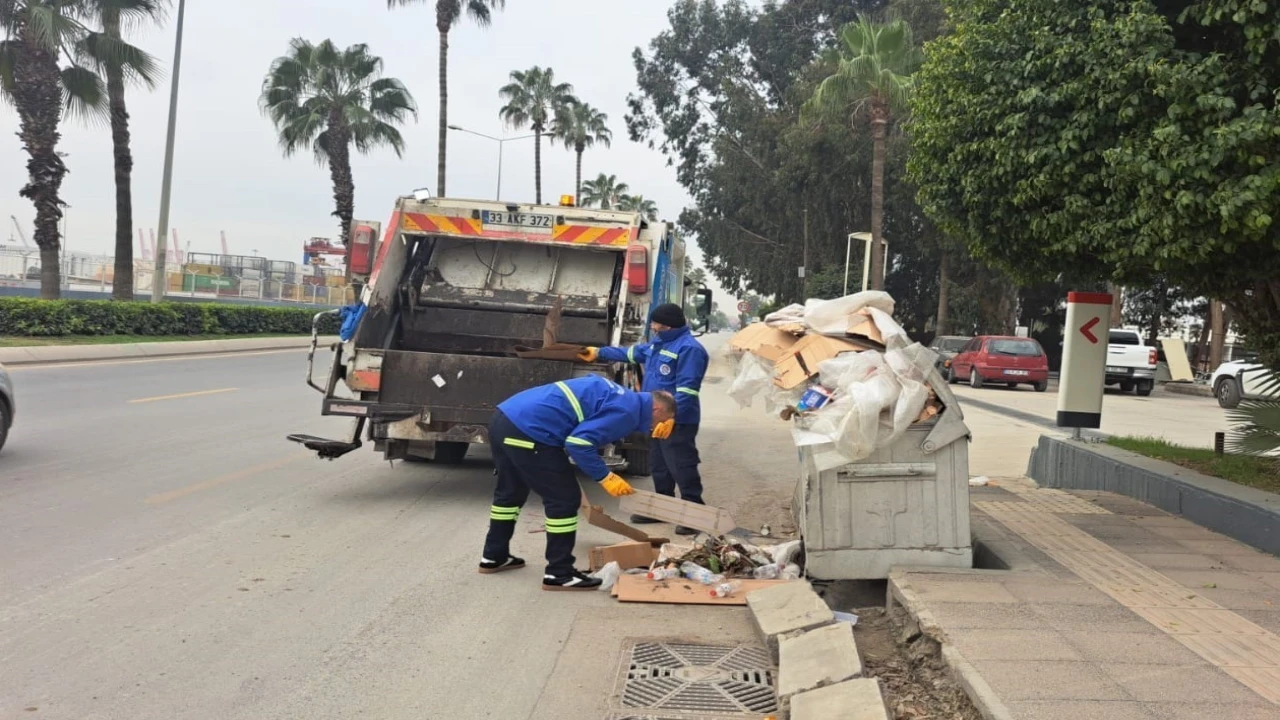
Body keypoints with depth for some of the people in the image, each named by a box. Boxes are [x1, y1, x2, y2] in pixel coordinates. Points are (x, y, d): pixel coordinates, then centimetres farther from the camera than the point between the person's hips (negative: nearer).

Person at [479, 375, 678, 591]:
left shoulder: (618, 395, 21)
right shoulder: (627, 411, -9)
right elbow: (579, 443, -17)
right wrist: (605, 477, -7)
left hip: (504, 417, 10)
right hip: (527, 430, -10)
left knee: (510, 492, 27)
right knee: (565, 499, 0)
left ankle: (494, 557, 41)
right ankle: (559, 574, 7)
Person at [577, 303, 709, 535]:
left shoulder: (689, 348, -18)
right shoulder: (659, 343, 15)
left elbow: (686, 389, -25)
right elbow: (631, 353, 30)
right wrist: (599, 353, 36)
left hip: (677, 421, -10)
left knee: (682, 468, -8)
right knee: (659, 465, 17)